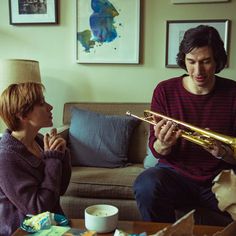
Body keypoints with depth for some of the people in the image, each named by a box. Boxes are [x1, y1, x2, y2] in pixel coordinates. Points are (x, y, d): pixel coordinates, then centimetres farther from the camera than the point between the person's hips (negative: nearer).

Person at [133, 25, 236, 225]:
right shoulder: (165, 90, -2)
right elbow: (156, 151, 2)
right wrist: (163, 144, -22)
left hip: (220, 178, 0)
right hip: (175, 173, 1)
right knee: (147, 185, -31)